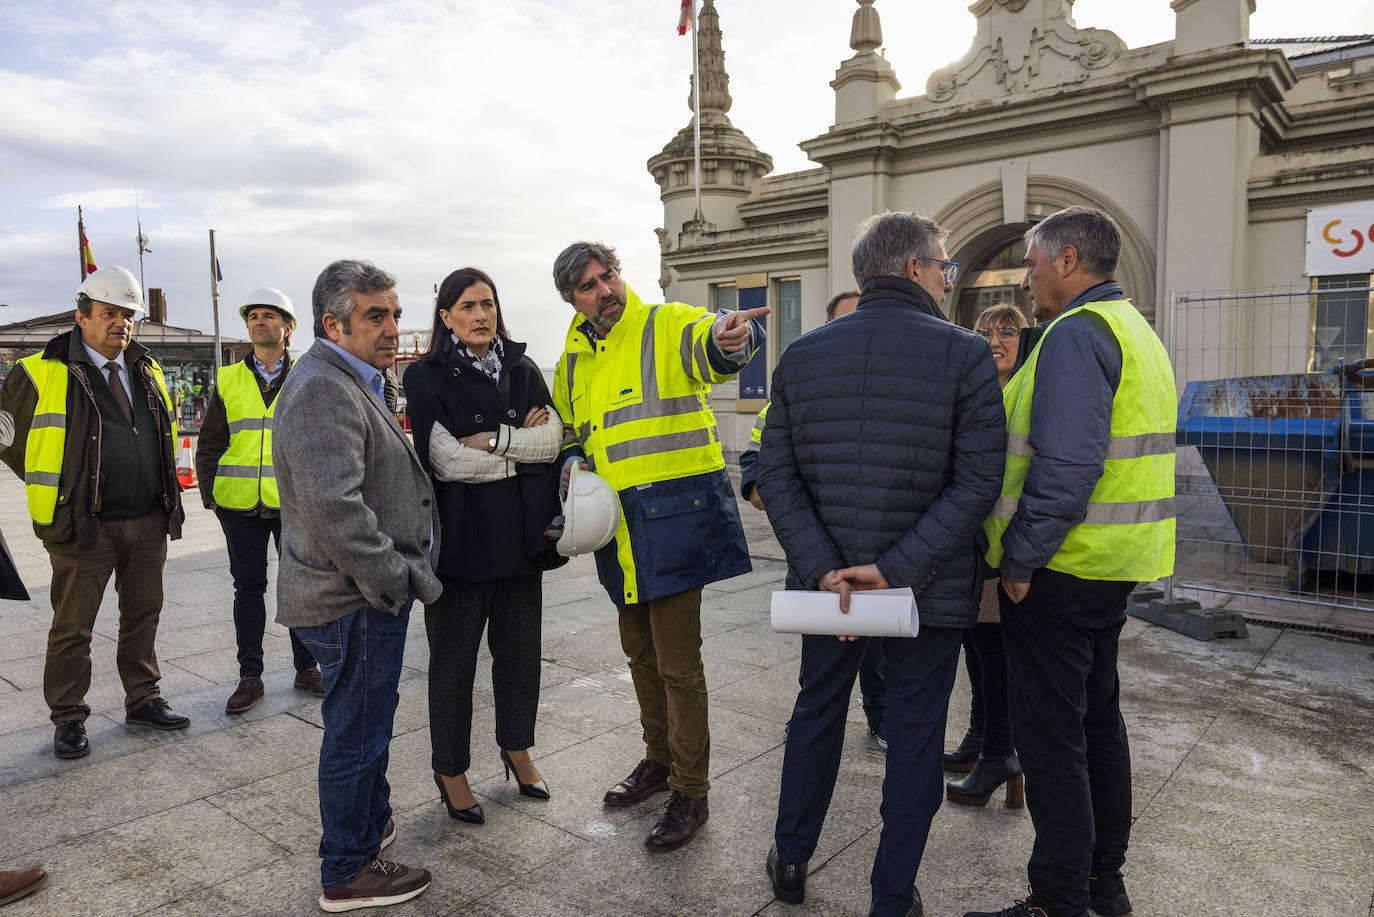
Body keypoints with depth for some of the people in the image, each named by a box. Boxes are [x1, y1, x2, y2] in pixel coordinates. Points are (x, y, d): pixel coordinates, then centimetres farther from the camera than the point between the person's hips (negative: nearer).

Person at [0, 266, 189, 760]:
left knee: (143, 615, 14)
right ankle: (68, 719, 18)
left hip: (149, 522, 5)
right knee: (72, 626, 5)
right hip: (84, 526, -5)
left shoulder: (148, 372, 11)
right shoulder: (42, 373, -6)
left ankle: (144, 700, 28)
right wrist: (53, 486, 5)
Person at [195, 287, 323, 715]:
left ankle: (306, 668, 22)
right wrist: (209, 494, 2)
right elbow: (209, 442, 10)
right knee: (248, 588, 8)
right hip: (240, 505, 1)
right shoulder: (228, 380, 8)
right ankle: (250, 676, 20)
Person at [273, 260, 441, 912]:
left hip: (366, 594, 11)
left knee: (365, 725, 25)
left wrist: (404, 573, 21)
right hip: (355, 603, -11)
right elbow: (333, 509, -30)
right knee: (357, 733, 4)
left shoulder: (350, 383, 16)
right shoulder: (323, 389, -21)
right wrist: (397, 579, -20)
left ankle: (371, 821, 45)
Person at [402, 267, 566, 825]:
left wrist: (492, 441, -14)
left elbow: (553, 438, -1)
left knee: (519, 649, 15)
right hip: (461, 537, -4)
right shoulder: (427, 377, -4)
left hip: (521, 532, 4)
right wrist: (524, 448, -9)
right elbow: (444, 460, -15)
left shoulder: (522, 370, 10)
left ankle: (517, 749, 36)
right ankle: (451, 771, 25)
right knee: (454, 659, 7)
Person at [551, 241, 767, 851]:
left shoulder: (667, 326, -7)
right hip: (618, 528, 7)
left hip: (674, 516, -7)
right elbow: (569, 434, 27)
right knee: (640, 652, 20)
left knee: (678, 663, -2)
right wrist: (572, 464, 4)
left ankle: (690, 792, 15)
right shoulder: (574, 361, 14)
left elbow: (708, 344, -30)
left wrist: (728, 339, -54)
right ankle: (659, 760, 40)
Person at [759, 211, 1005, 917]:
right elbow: (978, 484, -17)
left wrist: (823, 567, -11)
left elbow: (776, 476, -6)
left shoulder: (801, 355, 0)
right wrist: (897, 570, -17)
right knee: (916, 733, 13)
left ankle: (791, 860, 39)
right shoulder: (965, 354, -10)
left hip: (826, 578, 3)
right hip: (931, 591, -3)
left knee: (817, 711, 22)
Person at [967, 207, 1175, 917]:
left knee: (1051, 735, -1)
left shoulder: (1076, 333, -16)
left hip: (1061, 566, -10)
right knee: (1098, 715, 19)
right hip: (1114, 564, 11)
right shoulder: (1134, 330, 17)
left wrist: (1020, 558, -19)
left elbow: (1067, 464, -26)